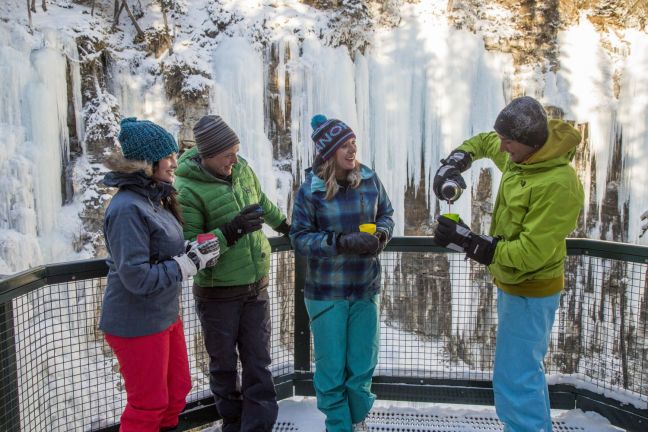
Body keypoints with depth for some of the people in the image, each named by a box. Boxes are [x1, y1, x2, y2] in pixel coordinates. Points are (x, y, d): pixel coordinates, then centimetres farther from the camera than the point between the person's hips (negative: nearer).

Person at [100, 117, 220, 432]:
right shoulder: (127, 208, -24)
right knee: (149, 405, 9)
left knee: (177, 391, 22)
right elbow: (138, 277, -27)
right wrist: (190, 262, -21)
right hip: (137, 324, -9)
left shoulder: (153, 199, 5)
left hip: (166, 316, 9)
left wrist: (194, 252, -4)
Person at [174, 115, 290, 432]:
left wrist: (285, 225, 34)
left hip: (256, 287, 4)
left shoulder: (242, 169, 0)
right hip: (217, 294, -4)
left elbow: (263, 203, 21)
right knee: (223, 364, 15)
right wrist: (230, 232, -29)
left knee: (258, 362, 9)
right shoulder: (187, 190, -18)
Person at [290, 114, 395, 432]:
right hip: (326, 293, -3)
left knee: (363, 364, 16)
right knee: (332, 367, 8)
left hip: (366, 289, 3)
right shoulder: (310, 190, -12)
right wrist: (342, 242, -23)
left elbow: (386, 214, 10)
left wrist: (381, 234, -12)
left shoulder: (369, 179, -4)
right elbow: (300, 239, -10)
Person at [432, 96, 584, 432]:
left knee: (514, 384, -5)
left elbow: (530, 253, -29)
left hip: (530, 294, -9)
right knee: (527, 369, 23)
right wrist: (455, 161, -1)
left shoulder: (558, 185, -28)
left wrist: (468, 242, -28)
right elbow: (484, 142, 19)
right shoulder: (519, 156, -3)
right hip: (512, 284, 10)